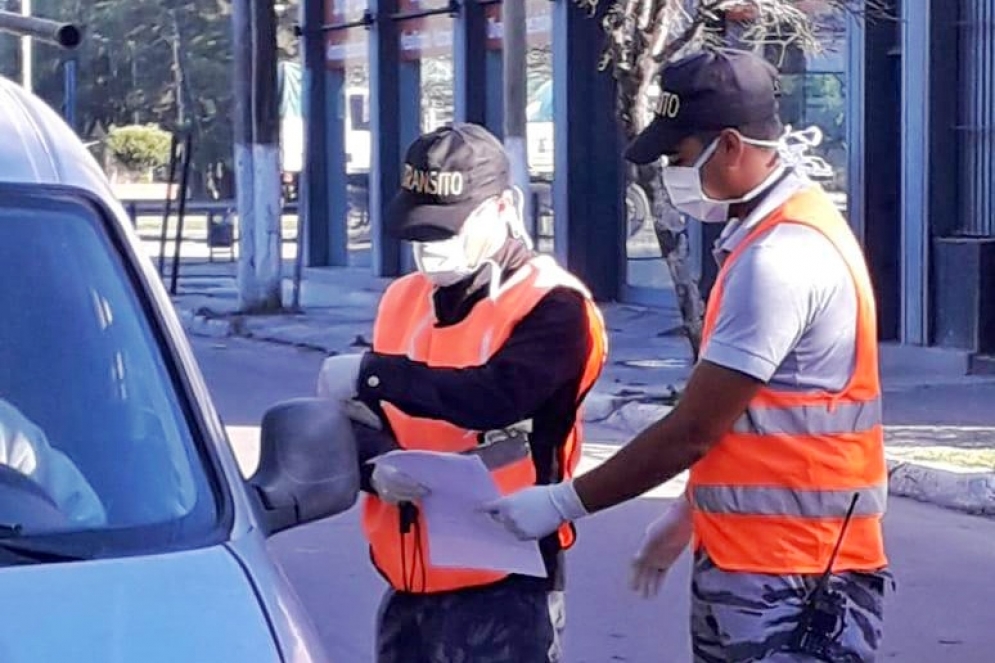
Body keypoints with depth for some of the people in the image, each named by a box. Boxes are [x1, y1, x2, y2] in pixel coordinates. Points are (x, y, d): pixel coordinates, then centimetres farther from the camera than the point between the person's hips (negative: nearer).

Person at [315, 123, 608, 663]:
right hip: (409, 585, 7)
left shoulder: (553, 307, -9)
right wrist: (378, 467, -14)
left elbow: (495, 397, -27)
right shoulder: (402, 301, 12)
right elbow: (359, 421, 10)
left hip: (505, 588, -7)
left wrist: (372, 374, -19)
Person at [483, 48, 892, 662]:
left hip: (793, 582, -9)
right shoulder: (772, 233, 11)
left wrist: (562, 503, -10)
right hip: (742, 566, 9)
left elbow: (692, 430, -18)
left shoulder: (781, 258, -21)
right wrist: (688, 516, 22)